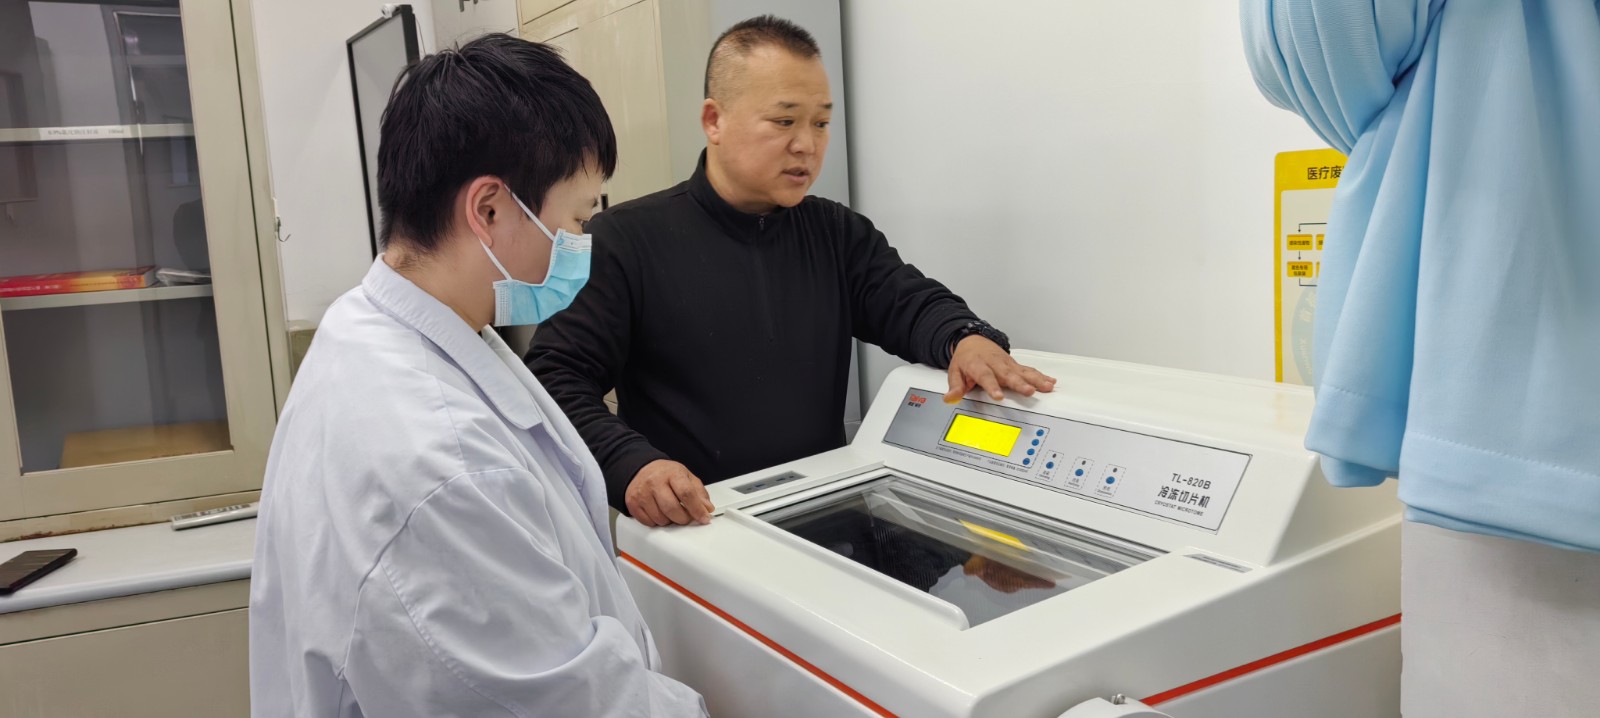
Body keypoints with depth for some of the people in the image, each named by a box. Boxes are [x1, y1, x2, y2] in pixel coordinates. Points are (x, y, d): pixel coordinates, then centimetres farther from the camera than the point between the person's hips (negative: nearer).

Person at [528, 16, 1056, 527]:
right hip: (695, 531, -3)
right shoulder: (626, 240, -2)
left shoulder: (839, 235, 14)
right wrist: (631, 465, -25)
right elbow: (556, 378, -6)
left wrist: (965, 338, -20)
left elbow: (911, 302, 5)